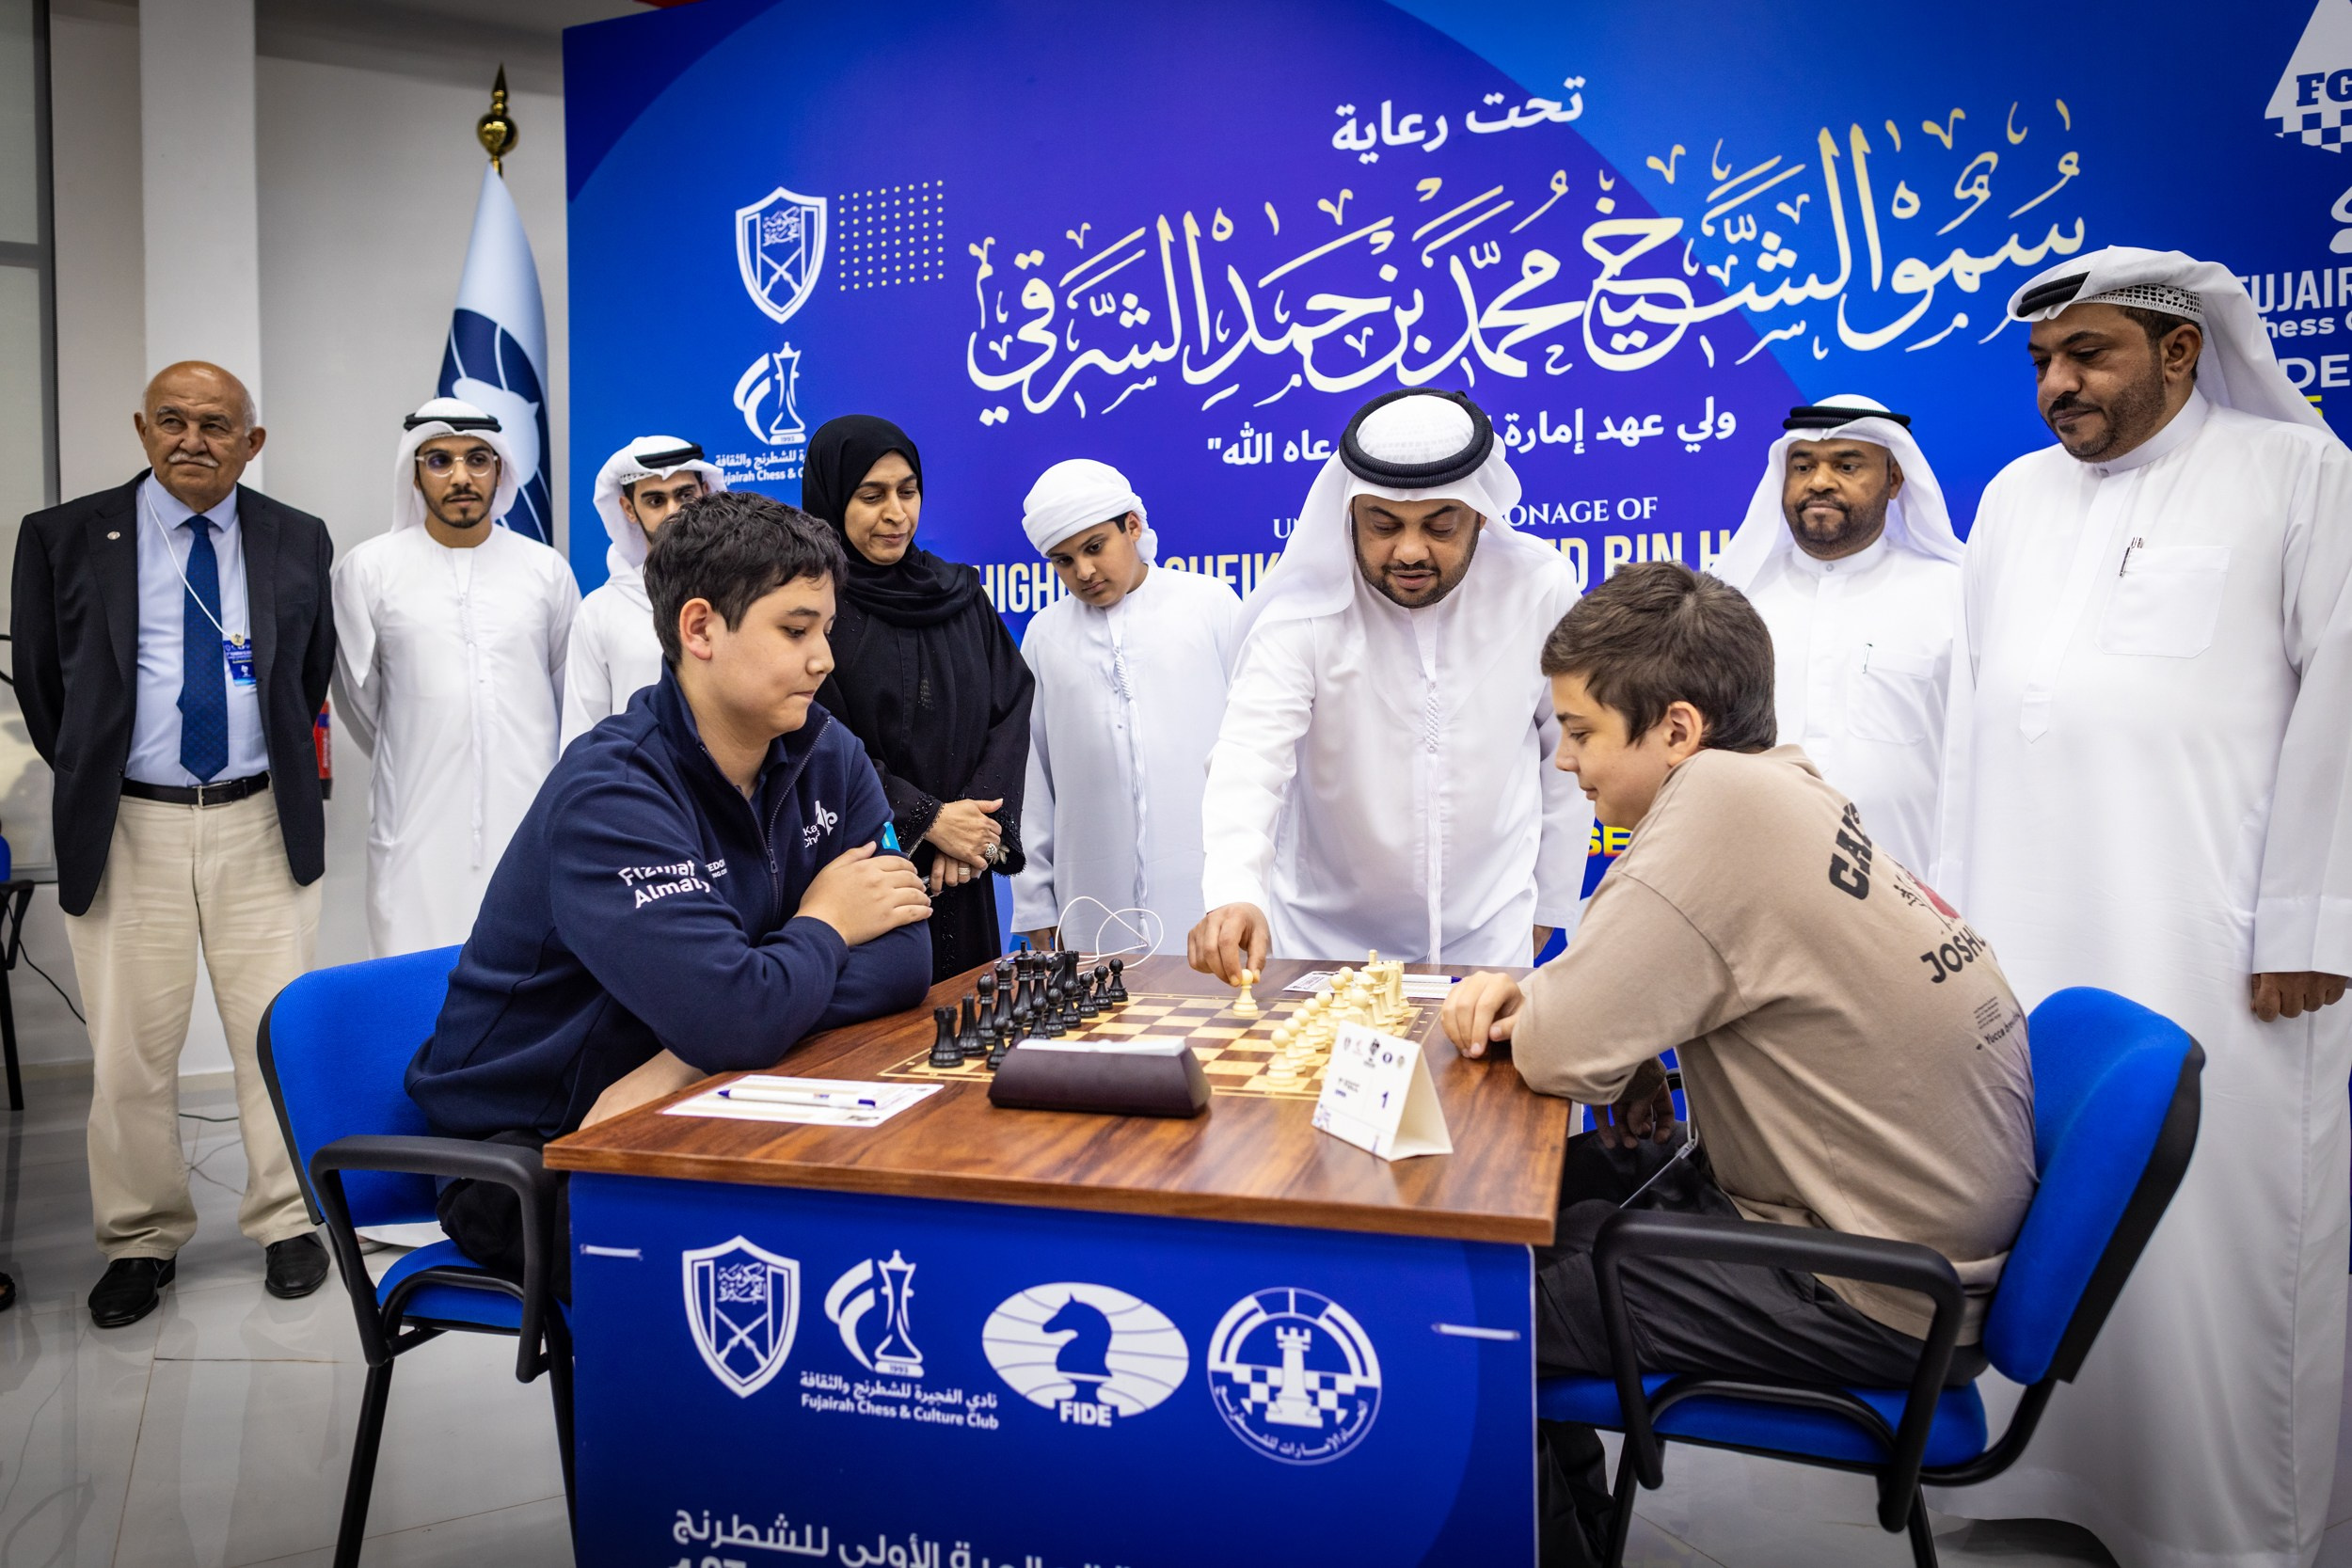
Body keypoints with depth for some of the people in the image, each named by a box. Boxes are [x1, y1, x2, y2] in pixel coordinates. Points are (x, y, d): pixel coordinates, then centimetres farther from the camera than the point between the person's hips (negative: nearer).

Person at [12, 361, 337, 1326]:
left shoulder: (298, 543, 4)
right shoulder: (65, 538, 0)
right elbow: (41, 684, 8)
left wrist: (281, 774, 11)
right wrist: (93, 779, 11)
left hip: (261, 822, 1)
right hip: (127, 828, 0)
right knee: (129, 1049, 7)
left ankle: (286, 1223, 22)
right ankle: (142, 1240, 23)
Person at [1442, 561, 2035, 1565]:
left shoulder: (1724, 799, -24)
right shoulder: (1785, 793, 5)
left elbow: (1563, 1054, -26)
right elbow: (1632, 991, 15)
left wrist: (1532, 1019, -4)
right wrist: (1532, 990, -4)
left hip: (1880, 1305, -9)